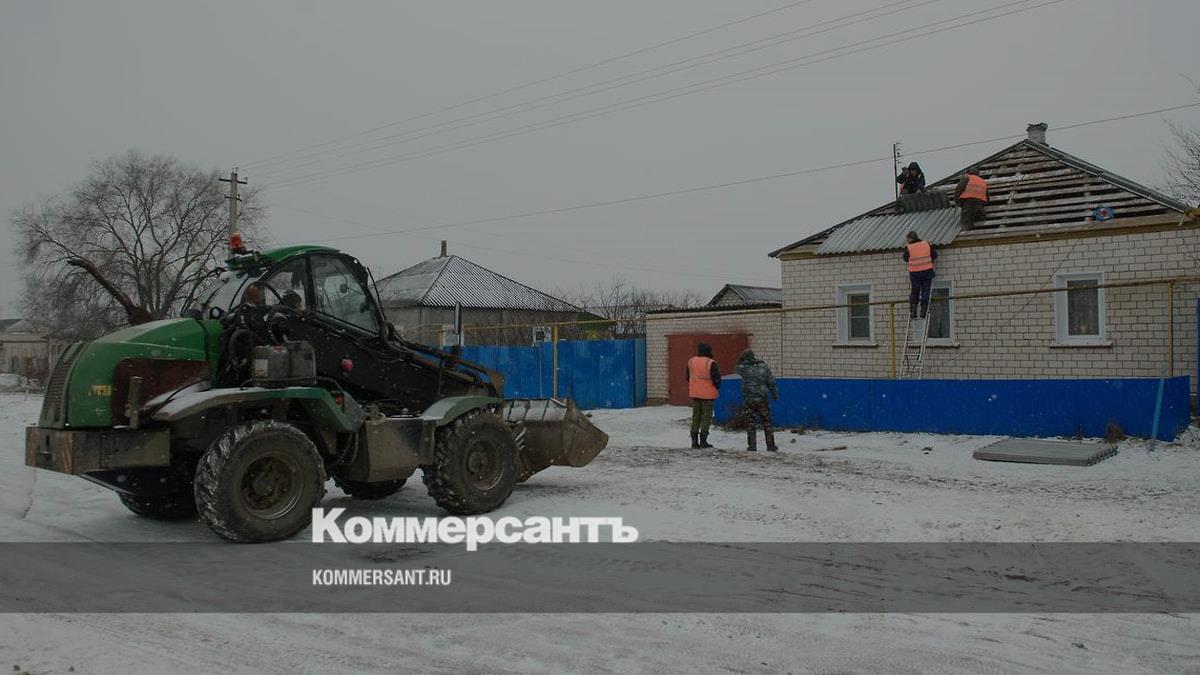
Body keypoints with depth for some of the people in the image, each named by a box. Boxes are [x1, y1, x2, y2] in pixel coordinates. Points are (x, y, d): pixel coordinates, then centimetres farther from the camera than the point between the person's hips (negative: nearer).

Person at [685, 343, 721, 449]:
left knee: (695, 416, 13)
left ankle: (694, 440, 11)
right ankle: (703, 441, 0)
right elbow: (716, 378, -13)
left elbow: (688, 377, 14)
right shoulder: (710, 363, -15)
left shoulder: (691, 361, 4)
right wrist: (717, 387, 6)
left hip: (694, 393, 5)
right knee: (706, 416, 3)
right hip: (707, 394, -5)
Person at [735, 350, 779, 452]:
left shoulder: (743, 368, -6)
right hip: (762, 400, 1)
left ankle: (752, 446, 4)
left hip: (748, 400, -1)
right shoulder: (764, 366, 0)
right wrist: (775, 394, 14)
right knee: (767, 423, 10)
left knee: (750, 423, 6)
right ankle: (771, 445, 12)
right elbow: (771, 382, 4)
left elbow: (738, 368, 20)